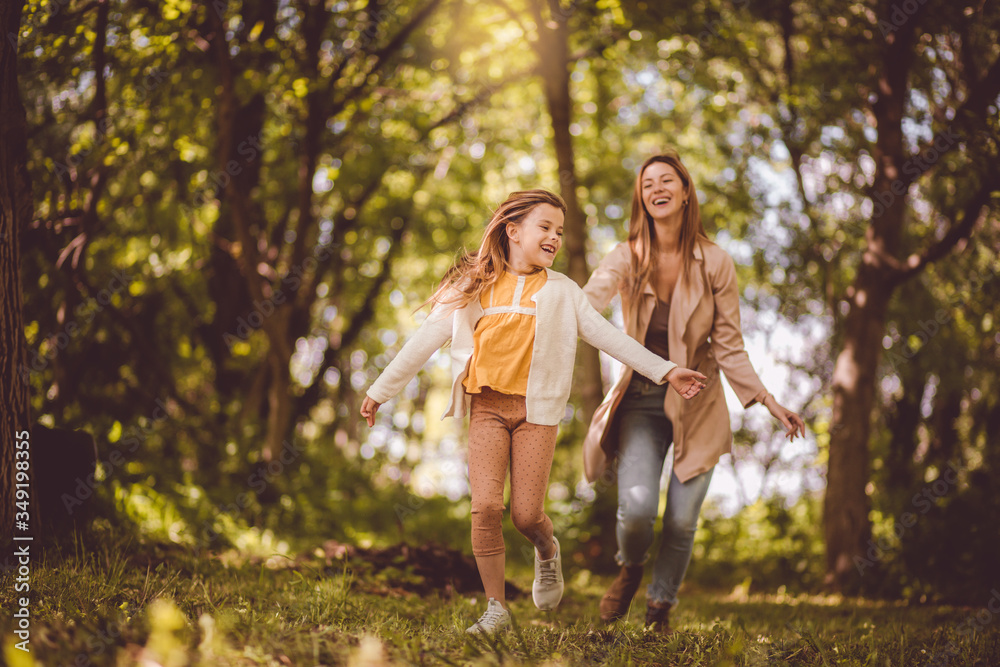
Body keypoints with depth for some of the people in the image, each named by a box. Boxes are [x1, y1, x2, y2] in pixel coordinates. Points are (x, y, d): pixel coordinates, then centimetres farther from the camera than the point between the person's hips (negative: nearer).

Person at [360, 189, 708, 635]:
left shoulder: (561, 291, 8)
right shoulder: (473, 287, 7)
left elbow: (608, 336, 6)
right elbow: (425, 341, 9)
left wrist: (665, 371, -1)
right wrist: (380, 391, 11)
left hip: (536, 410, 0)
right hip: (486, 407, 0)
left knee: (525, 514, -5)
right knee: (486, 506, -13)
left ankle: (548, 552, 33)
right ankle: (496, 608, 2)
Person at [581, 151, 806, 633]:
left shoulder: (714, 263, -4)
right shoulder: (627, 258, -4)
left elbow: (728, 347, -1)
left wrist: (767, 401, -9)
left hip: (697, 405, 0)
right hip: (641, 400, 0)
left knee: (682, 521, -1)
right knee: (636, 508, -17)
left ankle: (661, 606, 27)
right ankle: (629, 568, 19)